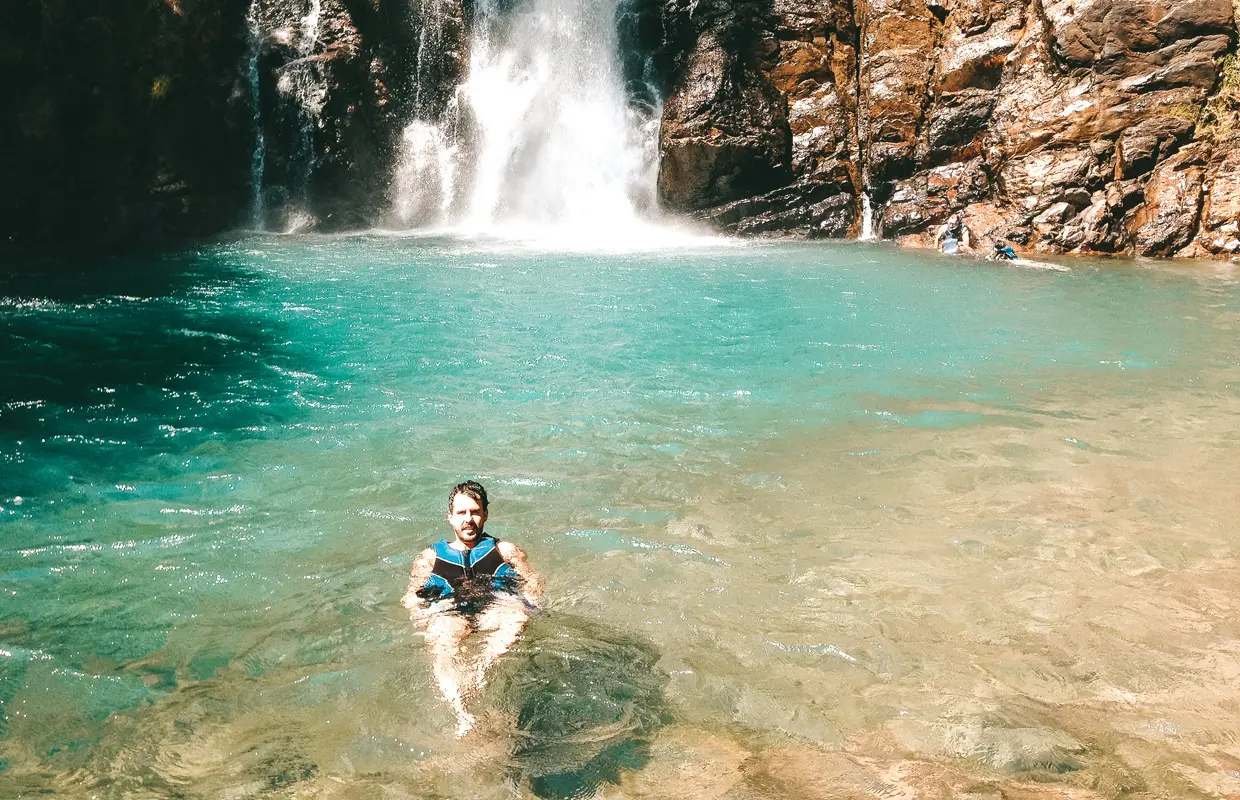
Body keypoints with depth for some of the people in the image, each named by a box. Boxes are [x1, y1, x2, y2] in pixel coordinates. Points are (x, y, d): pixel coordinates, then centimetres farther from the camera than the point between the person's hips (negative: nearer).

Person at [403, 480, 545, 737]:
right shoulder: (431, 556, 31)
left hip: (498, 603, 1)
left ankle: (480, 667, -62)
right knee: (441, 643, -39)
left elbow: (534, 580, 19)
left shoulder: (505, 550, 30)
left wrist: (526, 606, -4)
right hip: (448, 610, 0)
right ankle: (463, 716, -60)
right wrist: (421, 618, -3)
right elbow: (412, 596, 20)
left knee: (516, 618, -38)